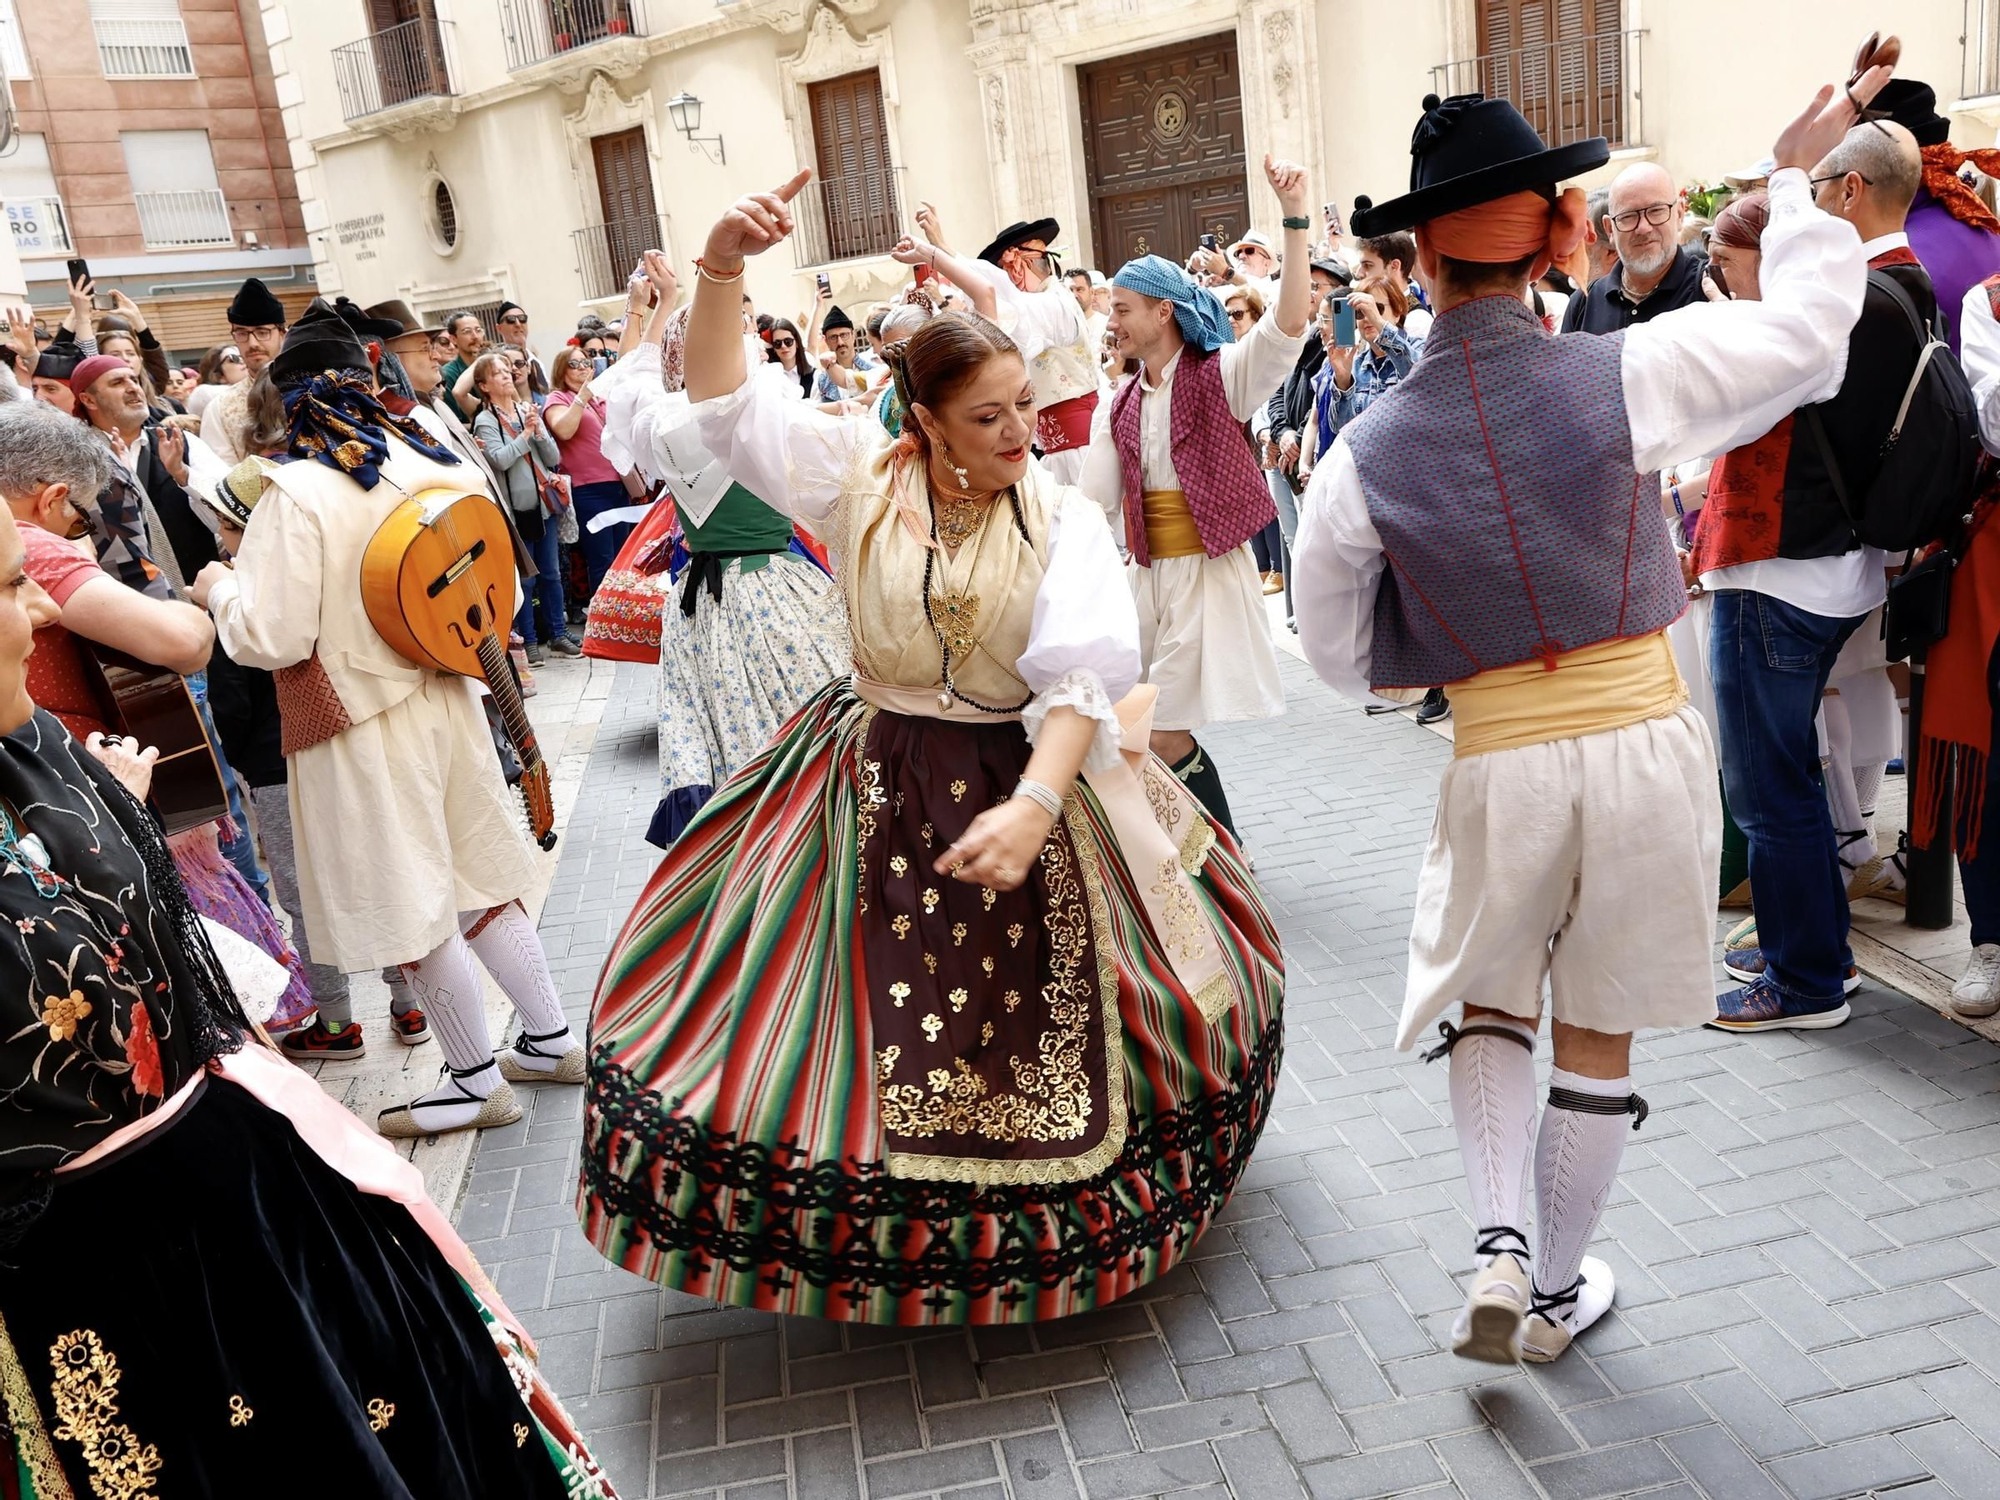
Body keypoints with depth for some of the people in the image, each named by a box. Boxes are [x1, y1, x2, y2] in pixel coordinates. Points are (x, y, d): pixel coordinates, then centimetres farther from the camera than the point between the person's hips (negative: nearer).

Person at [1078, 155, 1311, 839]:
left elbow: (1288, 325, -25)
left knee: (1166, 734, -8)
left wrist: (1295, 216, -33)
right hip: (1148, 571, 7)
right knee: (1128, 723, 10)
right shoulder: (1120, 405, 9)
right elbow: (1094, 505, 10)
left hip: (1208, 569, -7)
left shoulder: (1219, 377, -8)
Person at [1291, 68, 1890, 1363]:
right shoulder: (1625, 373, -11)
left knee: (1491, 1003, 24)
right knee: (1599, 1036, 15)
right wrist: (1803, 175, 20)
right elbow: (1810, 328, 6)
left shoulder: (1368, 455, -8)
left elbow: (1341, 655, 2)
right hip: (1647, 740, 1)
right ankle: (1559, 1292, 32)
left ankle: (1499, 1245, 9)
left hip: (1501, 763, 0)